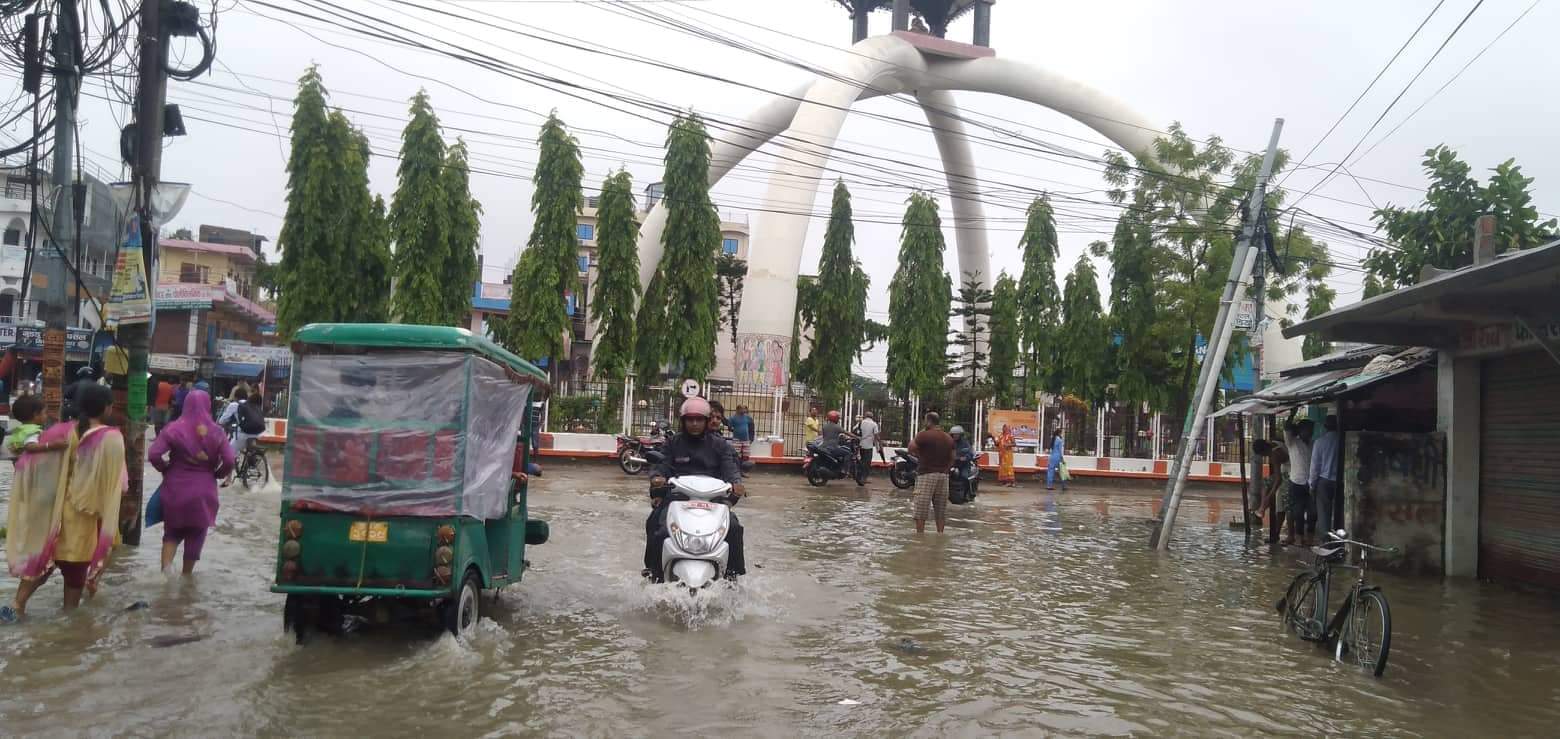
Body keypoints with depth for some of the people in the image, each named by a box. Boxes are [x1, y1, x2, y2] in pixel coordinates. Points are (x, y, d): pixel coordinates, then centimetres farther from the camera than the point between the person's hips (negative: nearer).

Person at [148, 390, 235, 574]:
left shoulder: (174, 428, -7)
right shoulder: (216, 432, -5)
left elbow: (153, 455, -14)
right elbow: (229, 461, -11)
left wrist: (166, 469, 3)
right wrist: (216, 475, 6)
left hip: (175, 489, 0)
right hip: (203, 491, 0)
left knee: (172, 531, 16)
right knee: (196, 534, 14)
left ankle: (166, 566, -8)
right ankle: (186, 577, 21)